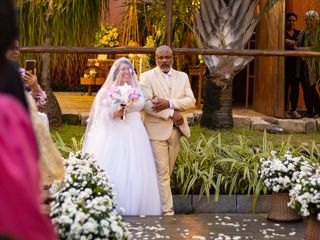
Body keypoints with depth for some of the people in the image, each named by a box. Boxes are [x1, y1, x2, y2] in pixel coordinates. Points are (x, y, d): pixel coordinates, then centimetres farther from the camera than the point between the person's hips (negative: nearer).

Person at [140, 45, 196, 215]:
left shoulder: (182, 77, 11)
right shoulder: (147, 77, -2)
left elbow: (191, 100, 0)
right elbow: (146, 104, -13)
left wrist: (169, 103, -16)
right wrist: (171, 114, -17)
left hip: (176, 130, 4)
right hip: (157, 130, -4)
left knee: (167, 172, 11)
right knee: (162, 172, -4)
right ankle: (167, 210, 0)